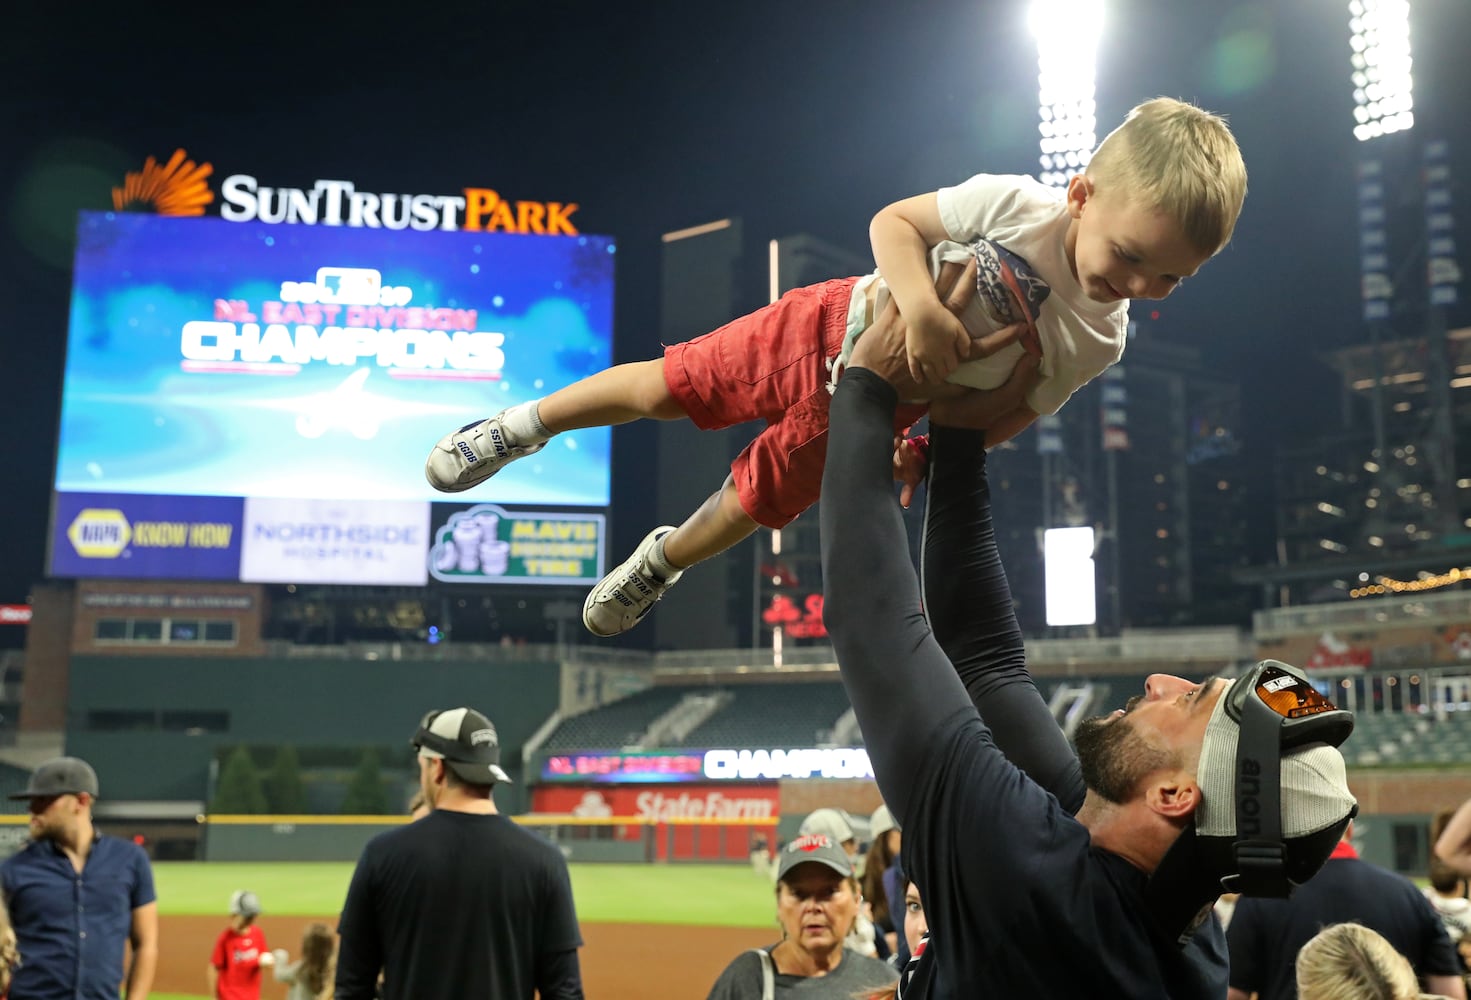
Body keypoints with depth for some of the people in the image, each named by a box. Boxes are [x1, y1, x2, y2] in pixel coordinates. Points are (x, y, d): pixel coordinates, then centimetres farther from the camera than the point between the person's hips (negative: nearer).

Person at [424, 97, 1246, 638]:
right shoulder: (1017, 204, -26)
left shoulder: (1098, 341, -16)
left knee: (752, 506, 15)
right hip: (832, 327, -2)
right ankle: (524, 427, 30)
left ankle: (662, 562, 49)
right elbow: (892, 222, -20)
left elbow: (1001, 414, -6)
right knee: (665, 387, 2)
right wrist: (918, 300, -37)